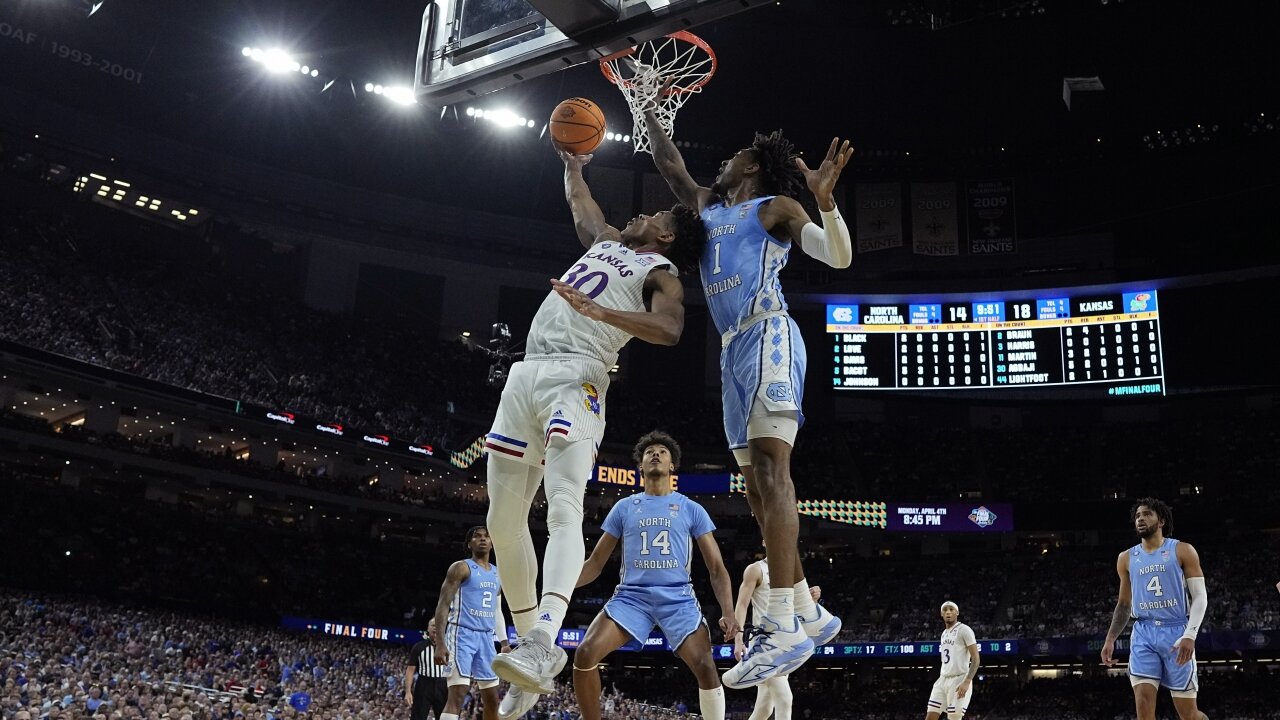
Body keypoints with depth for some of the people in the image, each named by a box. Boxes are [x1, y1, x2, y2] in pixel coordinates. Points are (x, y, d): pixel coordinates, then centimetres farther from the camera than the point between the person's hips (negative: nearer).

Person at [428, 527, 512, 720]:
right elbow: (443, 604, -9)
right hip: (462, 634, -7)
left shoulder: (498, 574, 18)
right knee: (457, 695, -17)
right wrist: (440, 643, -18)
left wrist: (504, 643, 15)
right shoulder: (461, 568, -3)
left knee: (492, 698, 8)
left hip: (486, 637, 7)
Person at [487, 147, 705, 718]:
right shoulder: (606, 243, 27)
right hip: (526, 373, 8)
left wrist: (598, 311, -28)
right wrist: (572, 162, 51)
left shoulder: (661, 273, 4)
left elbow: (669, 330, -18)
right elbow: (579, 203, 49)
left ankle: (544, 645, -42)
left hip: (575, 378, -8)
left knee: (564, 511, -26)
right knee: (503, 521, 5)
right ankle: (533, 644, 11)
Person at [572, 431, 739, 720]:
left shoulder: (692, 509, 10)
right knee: (585, 654, -19)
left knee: (705, 667, -23)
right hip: (632, 596, 1)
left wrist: (727, 612, -10)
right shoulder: (624, 507, 14)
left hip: (678, 598, -1)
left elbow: (716, 568, 7)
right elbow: (595, 563, 14)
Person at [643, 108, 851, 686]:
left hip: (767, 338, -9)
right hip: (733, 350, 9)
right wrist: (650, 117, 35)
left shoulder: (775, 207, 5)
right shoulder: (710, 206, 25)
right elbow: (670, 168, 37)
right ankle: (809, 615, 10)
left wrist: (825, 199, -21)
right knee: (758, 486, 5)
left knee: (770, 469, -21)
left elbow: (839, 257, -6)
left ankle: (781, 628, -28)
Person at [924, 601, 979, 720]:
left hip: (959, 680, -8)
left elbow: (976, 659, -14)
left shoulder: (964, 630, -8)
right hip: (943, 680, 8)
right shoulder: (944, 633, 18)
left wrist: (967, 682, -24)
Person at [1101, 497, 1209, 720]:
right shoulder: (1126, 558, 13)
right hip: (1143, 634, 3)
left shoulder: (1182, 551, 1)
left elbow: (1200, 596, -4)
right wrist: (1110, 639, 8)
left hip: (1176, 632, -3)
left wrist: (1190, 635, -18)